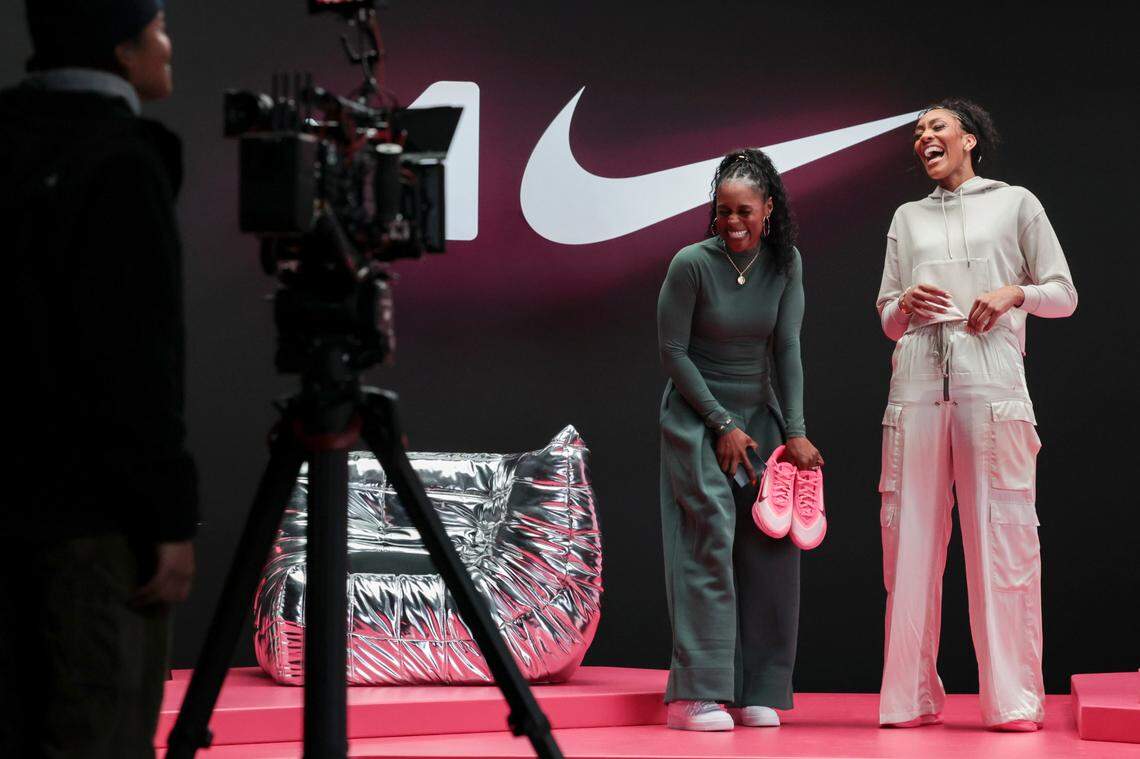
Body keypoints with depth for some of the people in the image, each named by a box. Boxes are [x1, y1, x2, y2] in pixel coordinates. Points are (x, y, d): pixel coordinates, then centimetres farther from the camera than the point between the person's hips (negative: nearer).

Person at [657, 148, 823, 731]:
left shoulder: (786, 263, -2)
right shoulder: (692, 264, -14)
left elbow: (787, 349, -3)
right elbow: (673, 353, -10)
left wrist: (795, 432, -10)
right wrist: (723, 426, -11)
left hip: (759, 413, 5)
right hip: (696, 416, -5)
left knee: (772, 541, -2)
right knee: (711, 535, -15)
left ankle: (759, 691, 4)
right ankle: (697, 694, -15)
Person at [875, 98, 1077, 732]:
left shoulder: (1015, 204, 13)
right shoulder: (908, 218, 22)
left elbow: (1064, 295, 12)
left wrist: (1015, 293, -8)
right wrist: (905, 305, 0)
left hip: (992, 385, -3)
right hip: (917, 387, 3)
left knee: (1002, 537, -8)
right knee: (912, 537, -1)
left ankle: (1014, 698, -5)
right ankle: (913, 696, 3)